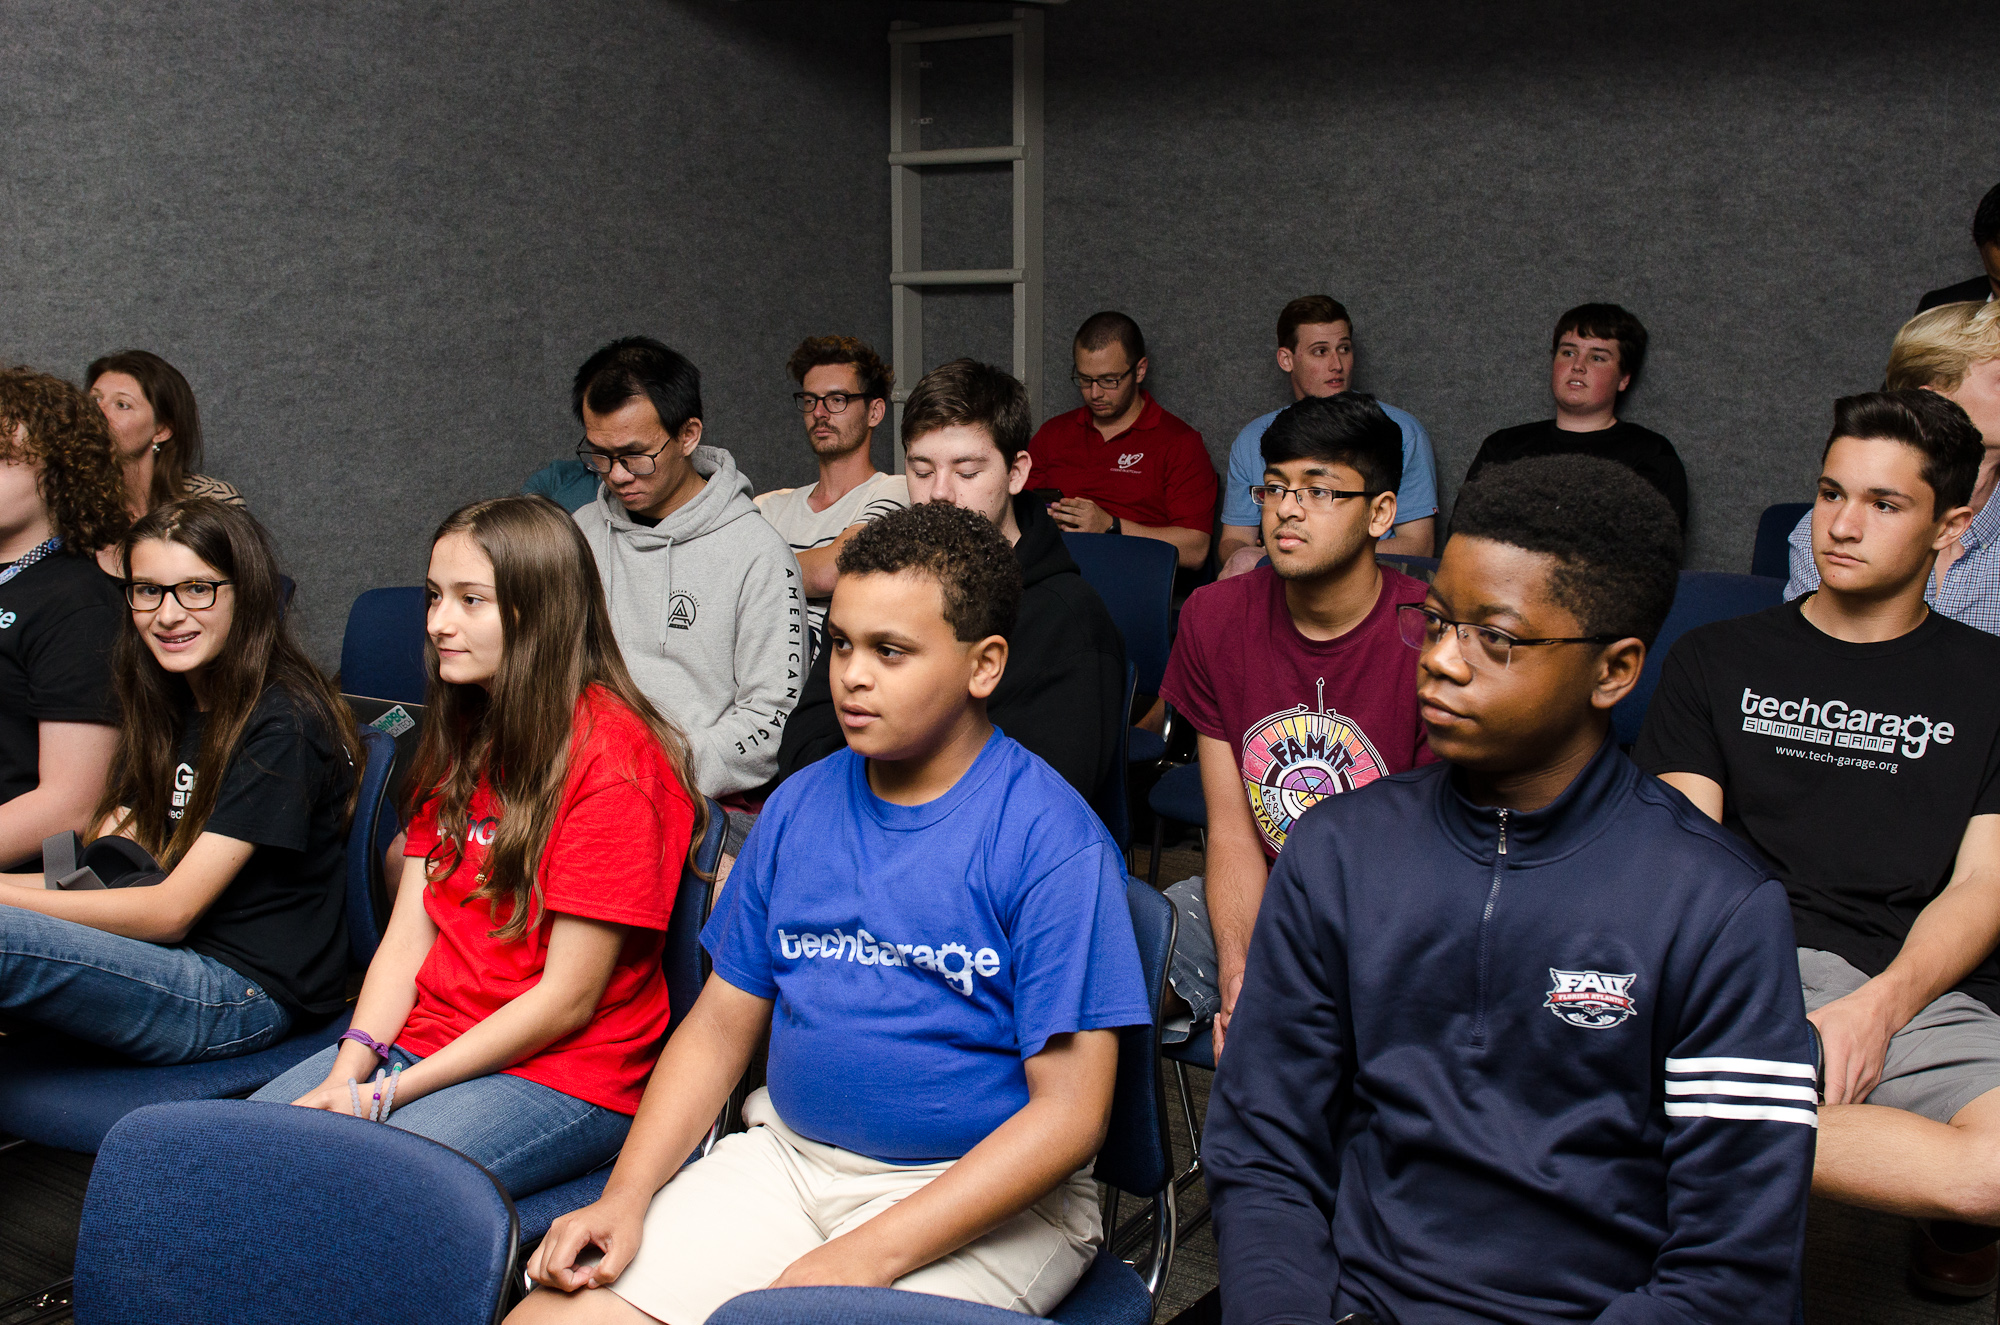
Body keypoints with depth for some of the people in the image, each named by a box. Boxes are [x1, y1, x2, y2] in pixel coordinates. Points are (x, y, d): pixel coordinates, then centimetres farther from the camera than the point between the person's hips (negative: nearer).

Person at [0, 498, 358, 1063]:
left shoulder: (282, 724, -14)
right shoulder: (162, 708, 14)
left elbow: (171, 910, -15)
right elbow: (103, 875, 9)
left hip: (249, 993, -8)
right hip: (172, 963, 8)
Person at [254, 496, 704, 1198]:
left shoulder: (613, 758, -15)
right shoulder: (462, 735, 13)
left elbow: (568, 998, -15)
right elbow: (408, 932, 8)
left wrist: (386, 1095, -14)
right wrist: (349, 1067, -8)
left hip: (562, 1075, -7)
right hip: (421, 1038, 7)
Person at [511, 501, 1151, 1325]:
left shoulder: (1051, 840, -12)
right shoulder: (799, 807, 7)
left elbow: (1069, 1112, -15)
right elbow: (721, 1023, 11)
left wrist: (867, 1256, -19)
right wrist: (625, 1197, -3)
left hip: (983, 1196, -5)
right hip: (787, 1156, 5)